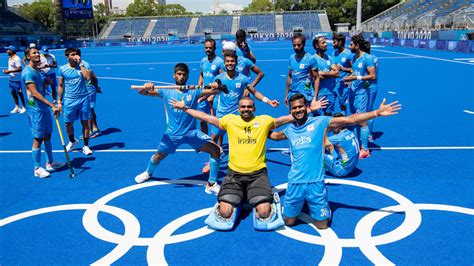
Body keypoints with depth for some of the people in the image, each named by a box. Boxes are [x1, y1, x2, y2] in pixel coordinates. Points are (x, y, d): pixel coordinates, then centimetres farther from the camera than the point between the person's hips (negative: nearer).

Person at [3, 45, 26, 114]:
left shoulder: (16, 59, -17)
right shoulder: (10, 58, 11)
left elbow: (19, 69, -23)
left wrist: (9, 71, -24)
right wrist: (6, 71, 5)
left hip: (16, 79, -9)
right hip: (10, 79, 9)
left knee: (19, 93, 1)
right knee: (13, 93, 12)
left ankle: (24, 107, 11)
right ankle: (17, 107, 22)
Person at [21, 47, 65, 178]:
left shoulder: (36, 70, 13)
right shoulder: (28, 72, -16)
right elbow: (35, 93, -25)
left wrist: (45, 83, 1)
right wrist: (52, 105, -30)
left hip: (45, 108, 9)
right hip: (36, 110, -9)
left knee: (47, 136, 16)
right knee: (38, 139, -2)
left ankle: (50, 163, 28)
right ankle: (37, 168, 9)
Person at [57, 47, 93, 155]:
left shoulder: (83, 66, 0)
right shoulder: (62, 69, 2)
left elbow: (88, 78, -19)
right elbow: (61, 86, 8)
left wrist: (81, 64, -16)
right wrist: (59, 101, 7)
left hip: (83, 99, -1)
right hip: (69, 100, 1)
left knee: (85, 122, 3)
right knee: (68, 123, 7)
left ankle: (86, 146, 16)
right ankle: (72, 141, 36)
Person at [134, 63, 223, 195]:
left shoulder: (193, 91, -3)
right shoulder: (166, 91, -3)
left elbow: (214, 91, -9)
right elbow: (142, 93, -7)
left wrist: (216, 87, -33)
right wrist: (145, 88, -32)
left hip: (191, 132, 0)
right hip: (172, 134, 0)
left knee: (216, 150, -13)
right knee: (158, 156, 12)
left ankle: (211, 184, 1)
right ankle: (148, 173, 50)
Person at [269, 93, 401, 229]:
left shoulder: (320, 122, -1)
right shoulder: (289, 129, 11)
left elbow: (349, 120, -8)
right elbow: (275, 136, 34)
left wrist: (377, 112, -15)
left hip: (316, 182, -3)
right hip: (295, 182, 3)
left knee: (321, 224, 4)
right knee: (289, 221, 12)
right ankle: (300, 203, 40)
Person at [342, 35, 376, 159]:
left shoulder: (367, 58, -12)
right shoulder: (354, 57, 13)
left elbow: (373, 76, -16)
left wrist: (356, 78, -21)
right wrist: (349, 79, 6)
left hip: (362, 92, -8)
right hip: (353, 91, 8)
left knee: (362, 121, -6)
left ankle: (365, 150, 0)